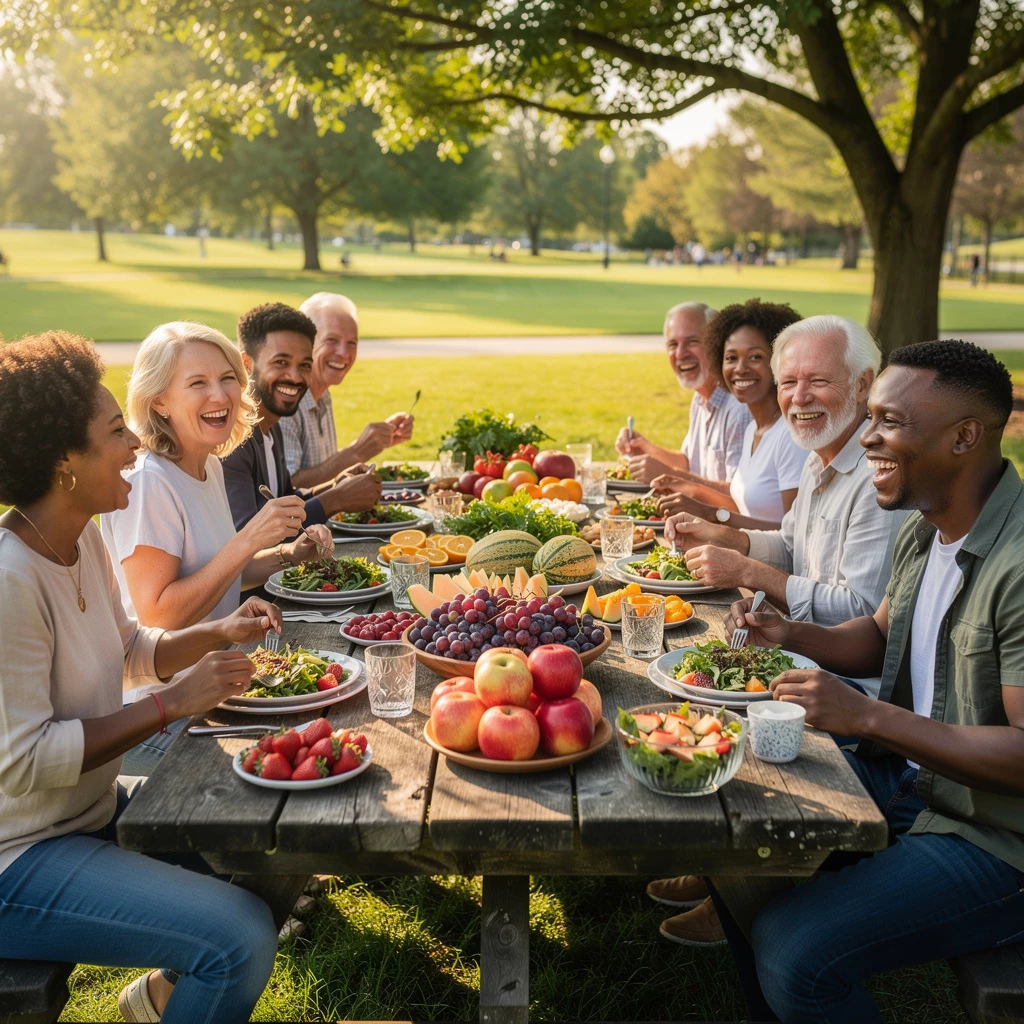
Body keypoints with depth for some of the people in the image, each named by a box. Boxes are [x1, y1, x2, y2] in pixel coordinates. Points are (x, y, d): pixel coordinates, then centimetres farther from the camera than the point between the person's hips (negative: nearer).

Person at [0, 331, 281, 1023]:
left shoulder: (83, 536, 1)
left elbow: (126, 650, 14)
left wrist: (220, 633, -3)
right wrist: (173, 703, -24)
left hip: (92, 807, 9)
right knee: (245, 939, -19)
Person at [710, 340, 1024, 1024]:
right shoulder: (926, 528, 3)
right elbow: (880, 639, 18)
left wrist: (869, 716, -30)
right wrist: (789, 633, 0)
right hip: (907, 775, 9)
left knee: (794, 955, -22)